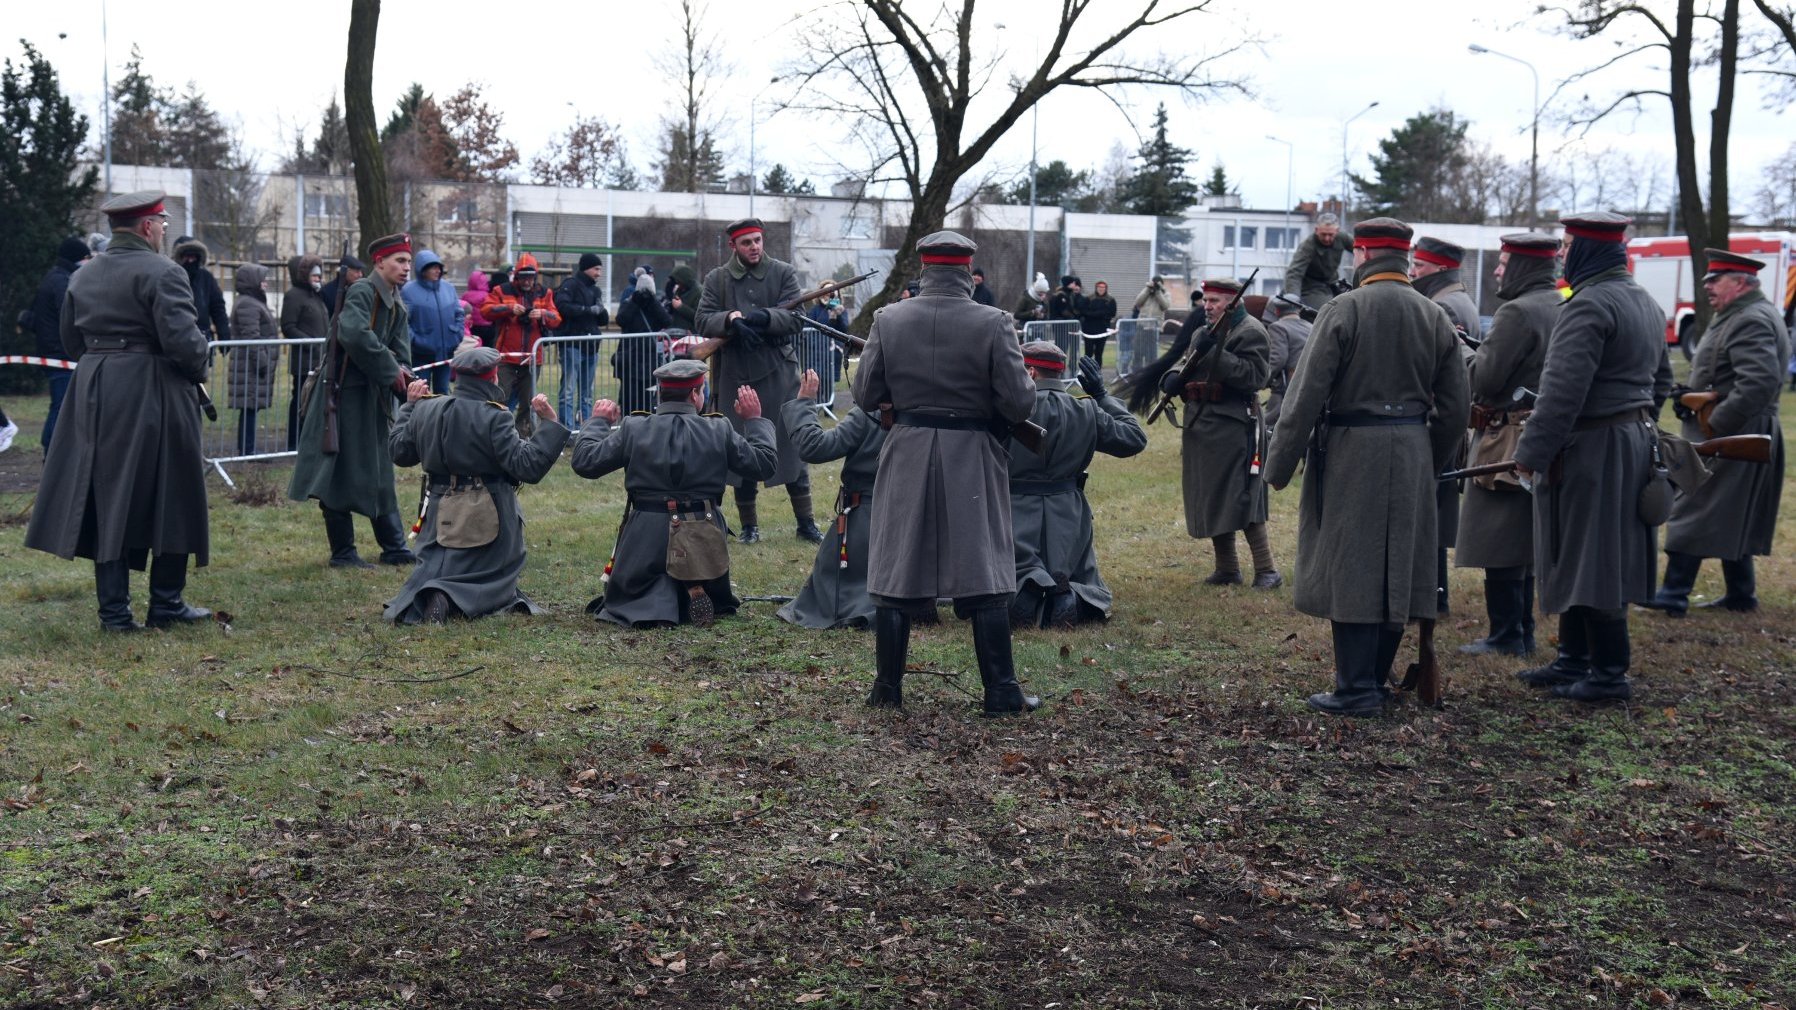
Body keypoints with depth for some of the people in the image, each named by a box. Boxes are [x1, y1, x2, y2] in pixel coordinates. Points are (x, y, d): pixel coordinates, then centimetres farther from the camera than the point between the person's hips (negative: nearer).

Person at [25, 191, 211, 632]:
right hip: (155, 397, -6)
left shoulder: (82, 276, 11)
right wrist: (199, 366, -1)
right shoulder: (162, 273, -12)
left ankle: (114, 609, 8)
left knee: (108, 503, 8)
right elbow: (183, 340, -19)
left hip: (95, 397, 6)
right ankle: (165, 604, 9)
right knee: (169, 500, 5)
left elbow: (71, 343, 17)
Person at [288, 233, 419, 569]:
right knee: (342, 473, -2)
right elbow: (355, 334, -30)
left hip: (373, 397, 10)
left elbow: (402, 355, 8)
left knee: (380, 473, 15)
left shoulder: (397, 306, 14)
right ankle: (342, 553, 5)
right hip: (345, 394, -10)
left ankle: (394, 547, 23)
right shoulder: (361, 292, -13)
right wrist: (391, 371, -23)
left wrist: (407, 385, -13)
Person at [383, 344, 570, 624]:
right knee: (494, 586, 10)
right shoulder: (493, 418, -18)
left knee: (430, 575, 17)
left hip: (441, 518, 4)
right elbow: (528, 466, -21)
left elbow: (399, 452, 16)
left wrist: (410, 405, 27)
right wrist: (549, 423, -17)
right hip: (487, 521, -4)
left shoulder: (425, 410, 0)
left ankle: (423, 598, -21)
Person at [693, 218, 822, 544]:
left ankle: (806, 523, 10)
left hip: (778, 374, -1)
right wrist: (731, 318, -22)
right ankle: (749, 525, 17)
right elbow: (703, 321, -3)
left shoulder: (783, 273, 4)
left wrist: (763, 317, -23)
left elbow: (795, 318, -6)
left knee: (792, 446, 2)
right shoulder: (716, 279, 6)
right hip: (734, 375, 1)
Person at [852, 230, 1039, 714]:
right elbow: (1019, 404, -12)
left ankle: (888, 688, 15)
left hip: (907, 457, 2)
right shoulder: (993, 323, -11)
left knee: (897, 574, 10)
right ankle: (1001, 692, 8)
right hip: (972, 459, -2)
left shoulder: (888, 320, -4)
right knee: (986, 578, 5)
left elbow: (866, 395, 0)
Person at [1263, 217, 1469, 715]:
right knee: (1396, 568, 12)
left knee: (1350, 568, -1)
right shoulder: (1435, 317, 7)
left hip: (1351, 453, -6)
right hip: (1412, 456, 6)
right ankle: (1376, 679, 23)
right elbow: (1454, 408, 10)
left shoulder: (1344, 310, -10)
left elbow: (1306, 394, -13)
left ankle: (1357, 688, 0)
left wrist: (1279, 465, -7)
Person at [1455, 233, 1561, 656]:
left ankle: (1506, 636, 1)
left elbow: (1485, 379, -20)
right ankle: (1522, 632, 23)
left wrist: (1462, 352, -2)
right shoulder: (1564, 309, 12)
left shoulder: (1517, 312, -17)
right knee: (1524, 542, 16)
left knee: (1498, 543, -2)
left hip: (1508, 443, -9)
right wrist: (1484, 354, 14)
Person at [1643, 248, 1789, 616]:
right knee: (1731, 518, 15)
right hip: (1737, 438, 10)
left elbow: (1759, 382, -29)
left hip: (1728, 437, -10)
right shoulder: (1744, 316, 16)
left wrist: (1715, 424, -26)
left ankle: (1673, 595, -4)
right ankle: (1740, 595, 21)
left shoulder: (1751, 321, -18)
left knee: (1694, 513, -6)